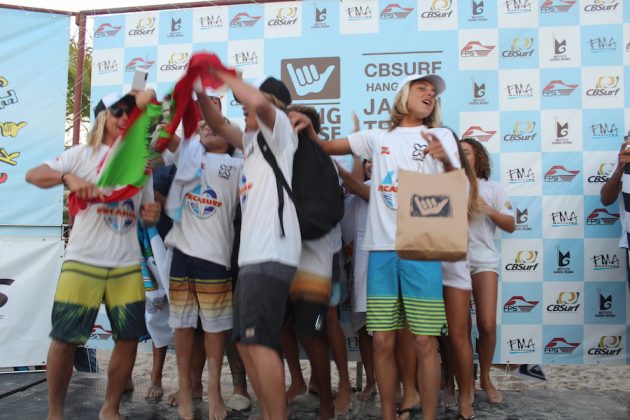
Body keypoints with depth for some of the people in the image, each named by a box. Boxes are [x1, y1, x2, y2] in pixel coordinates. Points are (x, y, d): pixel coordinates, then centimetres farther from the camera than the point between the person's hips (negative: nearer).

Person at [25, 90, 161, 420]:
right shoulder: (84, 154, 3)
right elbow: (33, 175, -4)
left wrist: (153, 215, -5)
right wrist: (68, 177, -22)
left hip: (127, 265, 3)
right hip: (83, 262, -3)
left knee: (129, 338, 2)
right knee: (65, 338, 1)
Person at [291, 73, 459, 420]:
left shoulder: (441, 136, 11)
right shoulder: (377, 138, 15)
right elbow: (324, 148, 19)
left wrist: (445, 160, -19)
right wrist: (308, 126, -1)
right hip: (381, 249, 2)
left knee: (424, 342, -2)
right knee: (383, 341, 4)